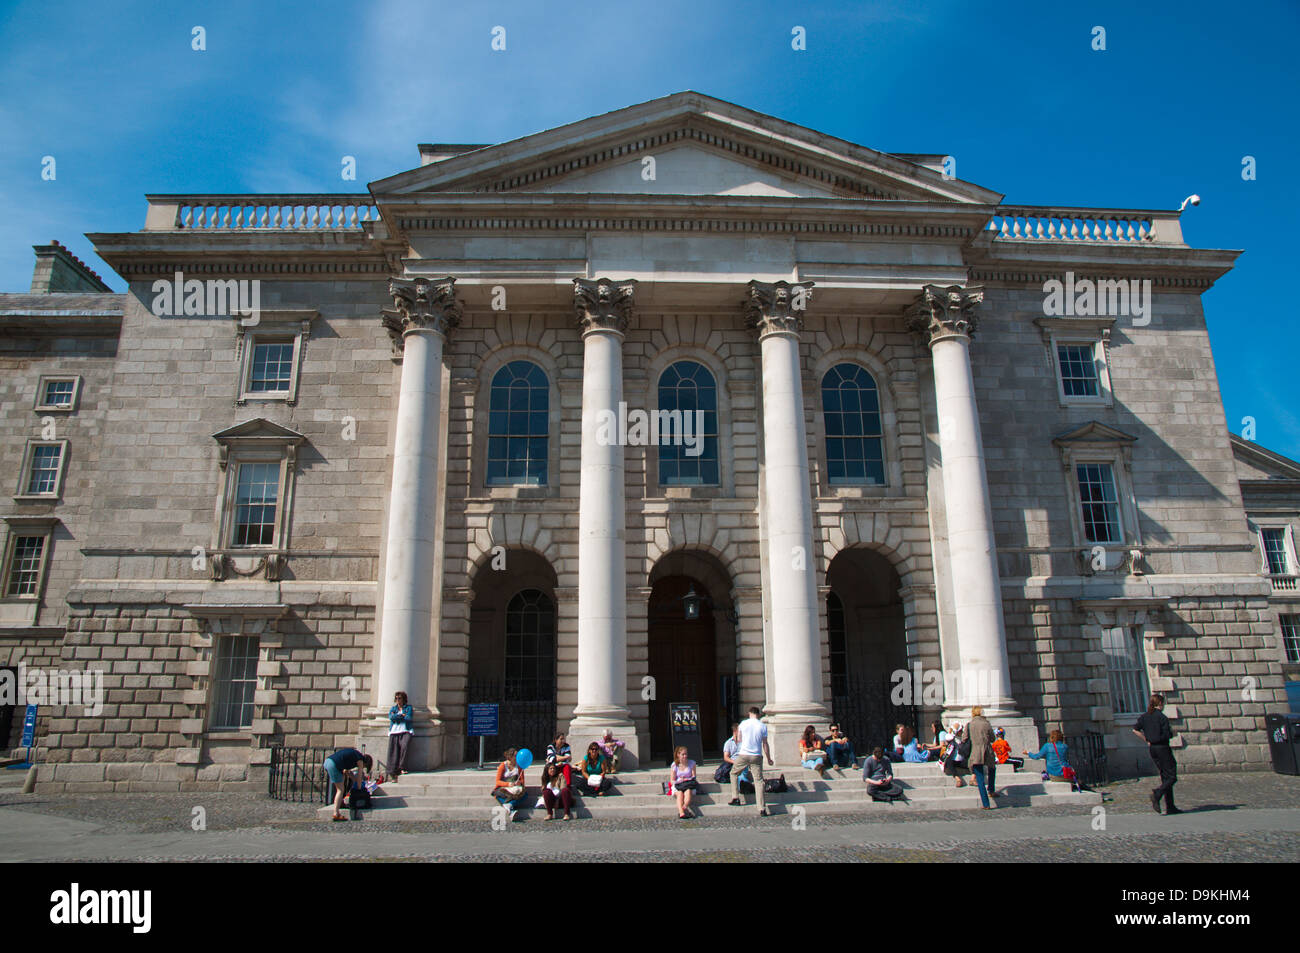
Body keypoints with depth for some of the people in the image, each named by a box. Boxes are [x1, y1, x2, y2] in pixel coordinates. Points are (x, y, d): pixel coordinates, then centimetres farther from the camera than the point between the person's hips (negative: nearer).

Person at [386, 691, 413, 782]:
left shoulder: (408, 708, 14)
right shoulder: (393, 708, 22)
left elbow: (408, 718, -4)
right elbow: (391, 717, 1)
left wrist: (396, 717, 0)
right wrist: (402, 715, 0)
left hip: (405, 731, -2)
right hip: (394, 732, 2)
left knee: (404, 746, -30)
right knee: (393, 752, -14)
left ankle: (402, 767, -21)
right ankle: (393, 775, -17)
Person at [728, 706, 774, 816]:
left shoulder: (743, 723, 0)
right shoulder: (763, 726, -1)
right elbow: (765, 744, 2)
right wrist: (769, 759, 13)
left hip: (743, 755, 0)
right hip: (757, 756, 0)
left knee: (734, 773, 23)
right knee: (759, 781, 1)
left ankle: (735, 798, 18)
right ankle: (762, 809, -5)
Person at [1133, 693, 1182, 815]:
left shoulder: (1145, 716, 7)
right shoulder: (1161, 717, -13)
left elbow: (1135, 729, 3)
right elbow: (1167, 735, -17)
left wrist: (1147, 739, 8)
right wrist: (1172, 731, 4)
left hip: (1151, 749, 7)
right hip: (1162, 748, -7)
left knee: (1165, 777, 12)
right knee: (1172, 777, -2)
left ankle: (1170, 807, 10)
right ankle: (1157, 793, -23)